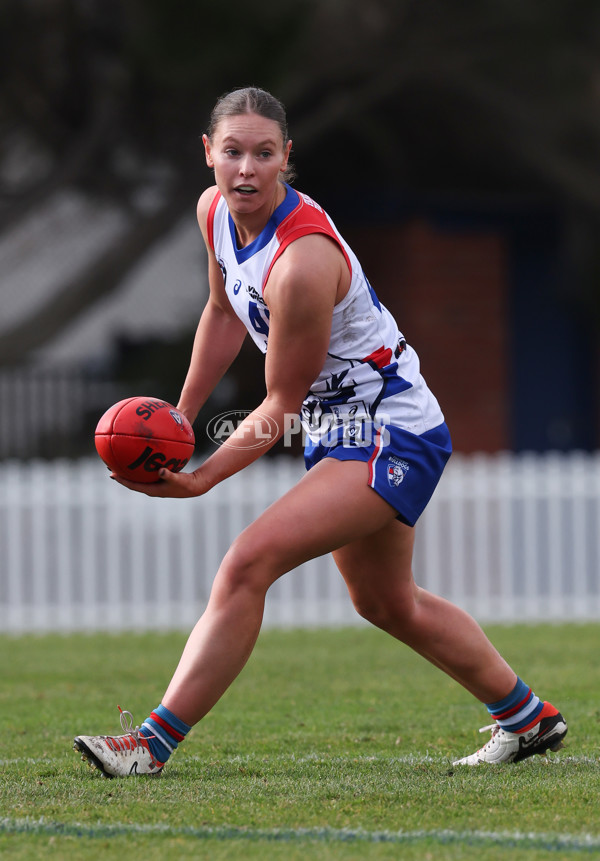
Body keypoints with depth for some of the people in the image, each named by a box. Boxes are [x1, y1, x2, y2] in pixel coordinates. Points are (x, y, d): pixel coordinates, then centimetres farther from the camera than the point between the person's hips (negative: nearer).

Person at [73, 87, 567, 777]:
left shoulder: (303, 263, -31)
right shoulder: (215, 211, -6)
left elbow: (282, 404, -22)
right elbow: (224, 314, 14)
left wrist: (201, 479, -21)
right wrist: (180, 419, 14)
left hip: (392, 439, -10)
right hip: (340, 432, 10)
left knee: (247, 565, -21)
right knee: (388, 604, 24)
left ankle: (153, 744, -18)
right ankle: (528, 719, 41)